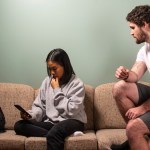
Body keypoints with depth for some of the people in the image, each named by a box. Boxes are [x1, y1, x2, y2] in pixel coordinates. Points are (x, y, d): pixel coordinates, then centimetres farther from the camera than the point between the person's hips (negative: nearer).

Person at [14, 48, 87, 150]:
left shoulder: (77, 84, -6)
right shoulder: (47, 81, 9)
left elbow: (71, 111, -15)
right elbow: (39, 106, 11)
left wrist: (57, 90, -10)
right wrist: (31, 115, -11)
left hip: (72, 122, -7)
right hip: (50, 122, 7)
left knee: (54, 133, -41)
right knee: (19, 125, -16)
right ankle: (59, 136, -25)